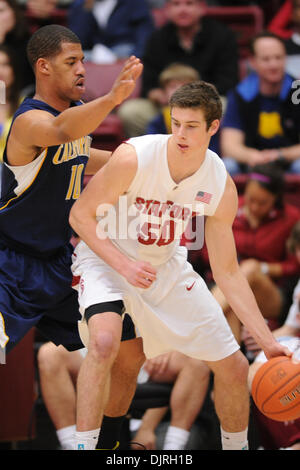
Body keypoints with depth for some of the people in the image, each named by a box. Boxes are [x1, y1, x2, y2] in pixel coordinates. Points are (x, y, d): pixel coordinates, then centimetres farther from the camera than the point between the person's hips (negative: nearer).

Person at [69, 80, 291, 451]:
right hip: (107, 257, -4)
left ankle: (236, 447, 28)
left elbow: (227, 272, -7)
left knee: (234, 368, 2)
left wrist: (267, 341, -14)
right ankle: (83, 445, -25)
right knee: (104, 341, -35)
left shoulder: (221, 187, -15)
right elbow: (80, 215, -16)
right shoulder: (134, 157, -27)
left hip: (166, 266, 4)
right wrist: (124, 265, -30)